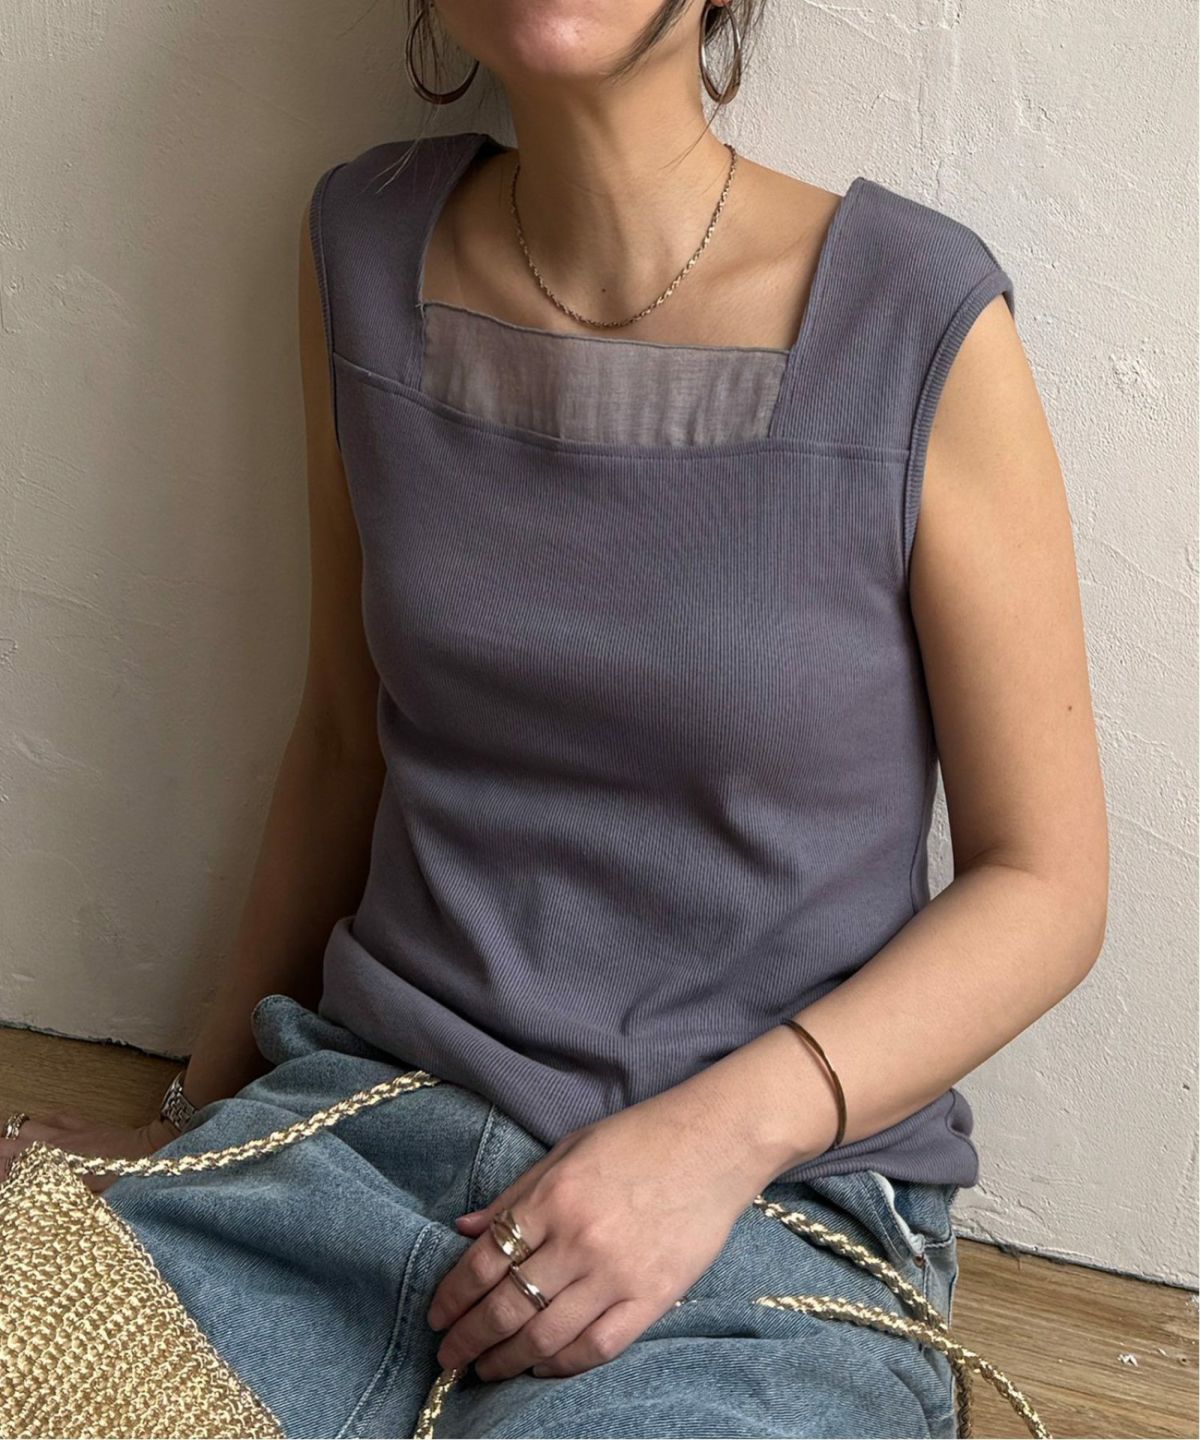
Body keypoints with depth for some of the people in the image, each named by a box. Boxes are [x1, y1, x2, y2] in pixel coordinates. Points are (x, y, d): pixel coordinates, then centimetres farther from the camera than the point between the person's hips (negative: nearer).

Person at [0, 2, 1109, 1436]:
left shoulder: (919, 322, -10)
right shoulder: (366, 245, 3)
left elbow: (1045, 878, -4)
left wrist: (722, 1133, -17)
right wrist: (200, 1113, 18)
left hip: (779, 1211, -3)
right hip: (367, 1112, 4)